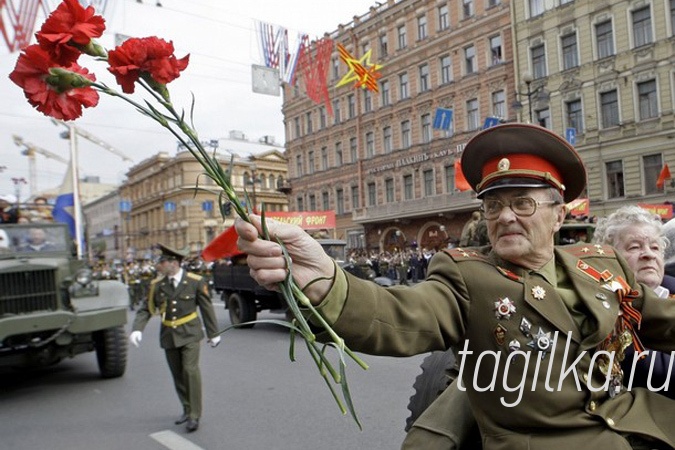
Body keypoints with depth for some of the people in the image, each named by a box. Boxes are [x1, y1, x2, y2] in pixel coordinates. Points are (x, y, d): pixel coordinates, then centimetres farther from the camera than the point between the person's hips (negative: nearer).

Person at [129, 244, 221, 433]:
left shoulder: (195, 281, -7)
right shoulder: (157, 285, 0)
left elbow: (207, 308, 0)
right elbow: (145, 309, 3)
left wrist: (213, 333, 4)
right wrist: (137, 329, -15)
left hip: (189, 333, -4)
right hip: (168, 335, 4)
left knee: (190, 370, -14)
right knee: (177, 375, 10)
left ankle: (194, 415, -3)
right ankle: (187, 410, 26)